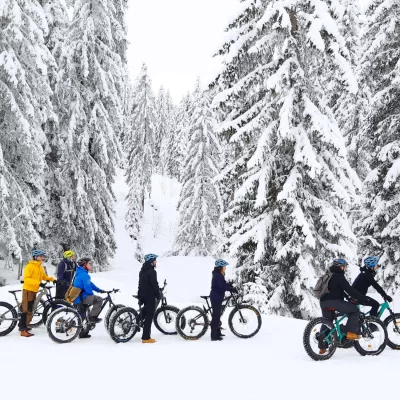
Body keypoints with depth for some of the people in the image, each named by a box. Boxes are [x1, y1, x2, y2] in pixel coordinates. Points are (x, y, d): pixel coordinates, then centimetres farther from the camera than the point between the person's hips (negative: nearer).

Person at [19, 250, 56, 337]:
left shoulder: (40, 267, 11)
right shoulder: (29, 266, -14)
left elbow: (44, 276, 19)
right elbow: (26, 279, -22)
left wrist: (52, 279, 3)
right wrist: (38, 282, -32)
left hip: (34, 290, 8)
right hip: (28, 290, -8)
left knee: (30, 309, 15)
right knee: (26, 309, -10)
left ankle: (23, 325, 28)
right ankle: (23, 330, -10)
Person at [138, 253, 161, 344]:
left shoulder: (142, 270, 13)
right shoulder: (151, 271, -17)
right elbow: (154, 284, -18)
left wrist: (140, 296, 22)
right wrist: (159, 295, -6)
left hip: (143, 295, 9)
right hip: (150, 296, -9)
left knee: (146, 315, 20)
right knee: (149, 317, -5)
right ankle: (146, 338, -3)